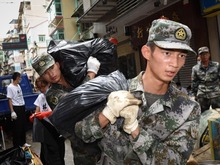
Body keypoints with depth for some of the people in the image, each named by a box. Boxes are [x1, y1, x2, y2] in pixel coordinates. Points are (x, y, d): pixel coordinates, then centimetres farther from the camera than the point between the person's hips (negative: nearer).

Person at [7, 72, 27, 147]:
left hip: (22, 107, 8)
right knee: (17, 127, -1)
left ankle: (23, 142, 30)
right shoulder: (10, 87, -12)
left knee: (23, 126, 16)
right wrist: (12, 111, -18)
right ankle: (17, 145, 11)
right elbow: (9, 100, -15)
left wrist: (23, 106, 11)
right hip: (16, 108, -8)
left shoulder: (18, 86, 11)